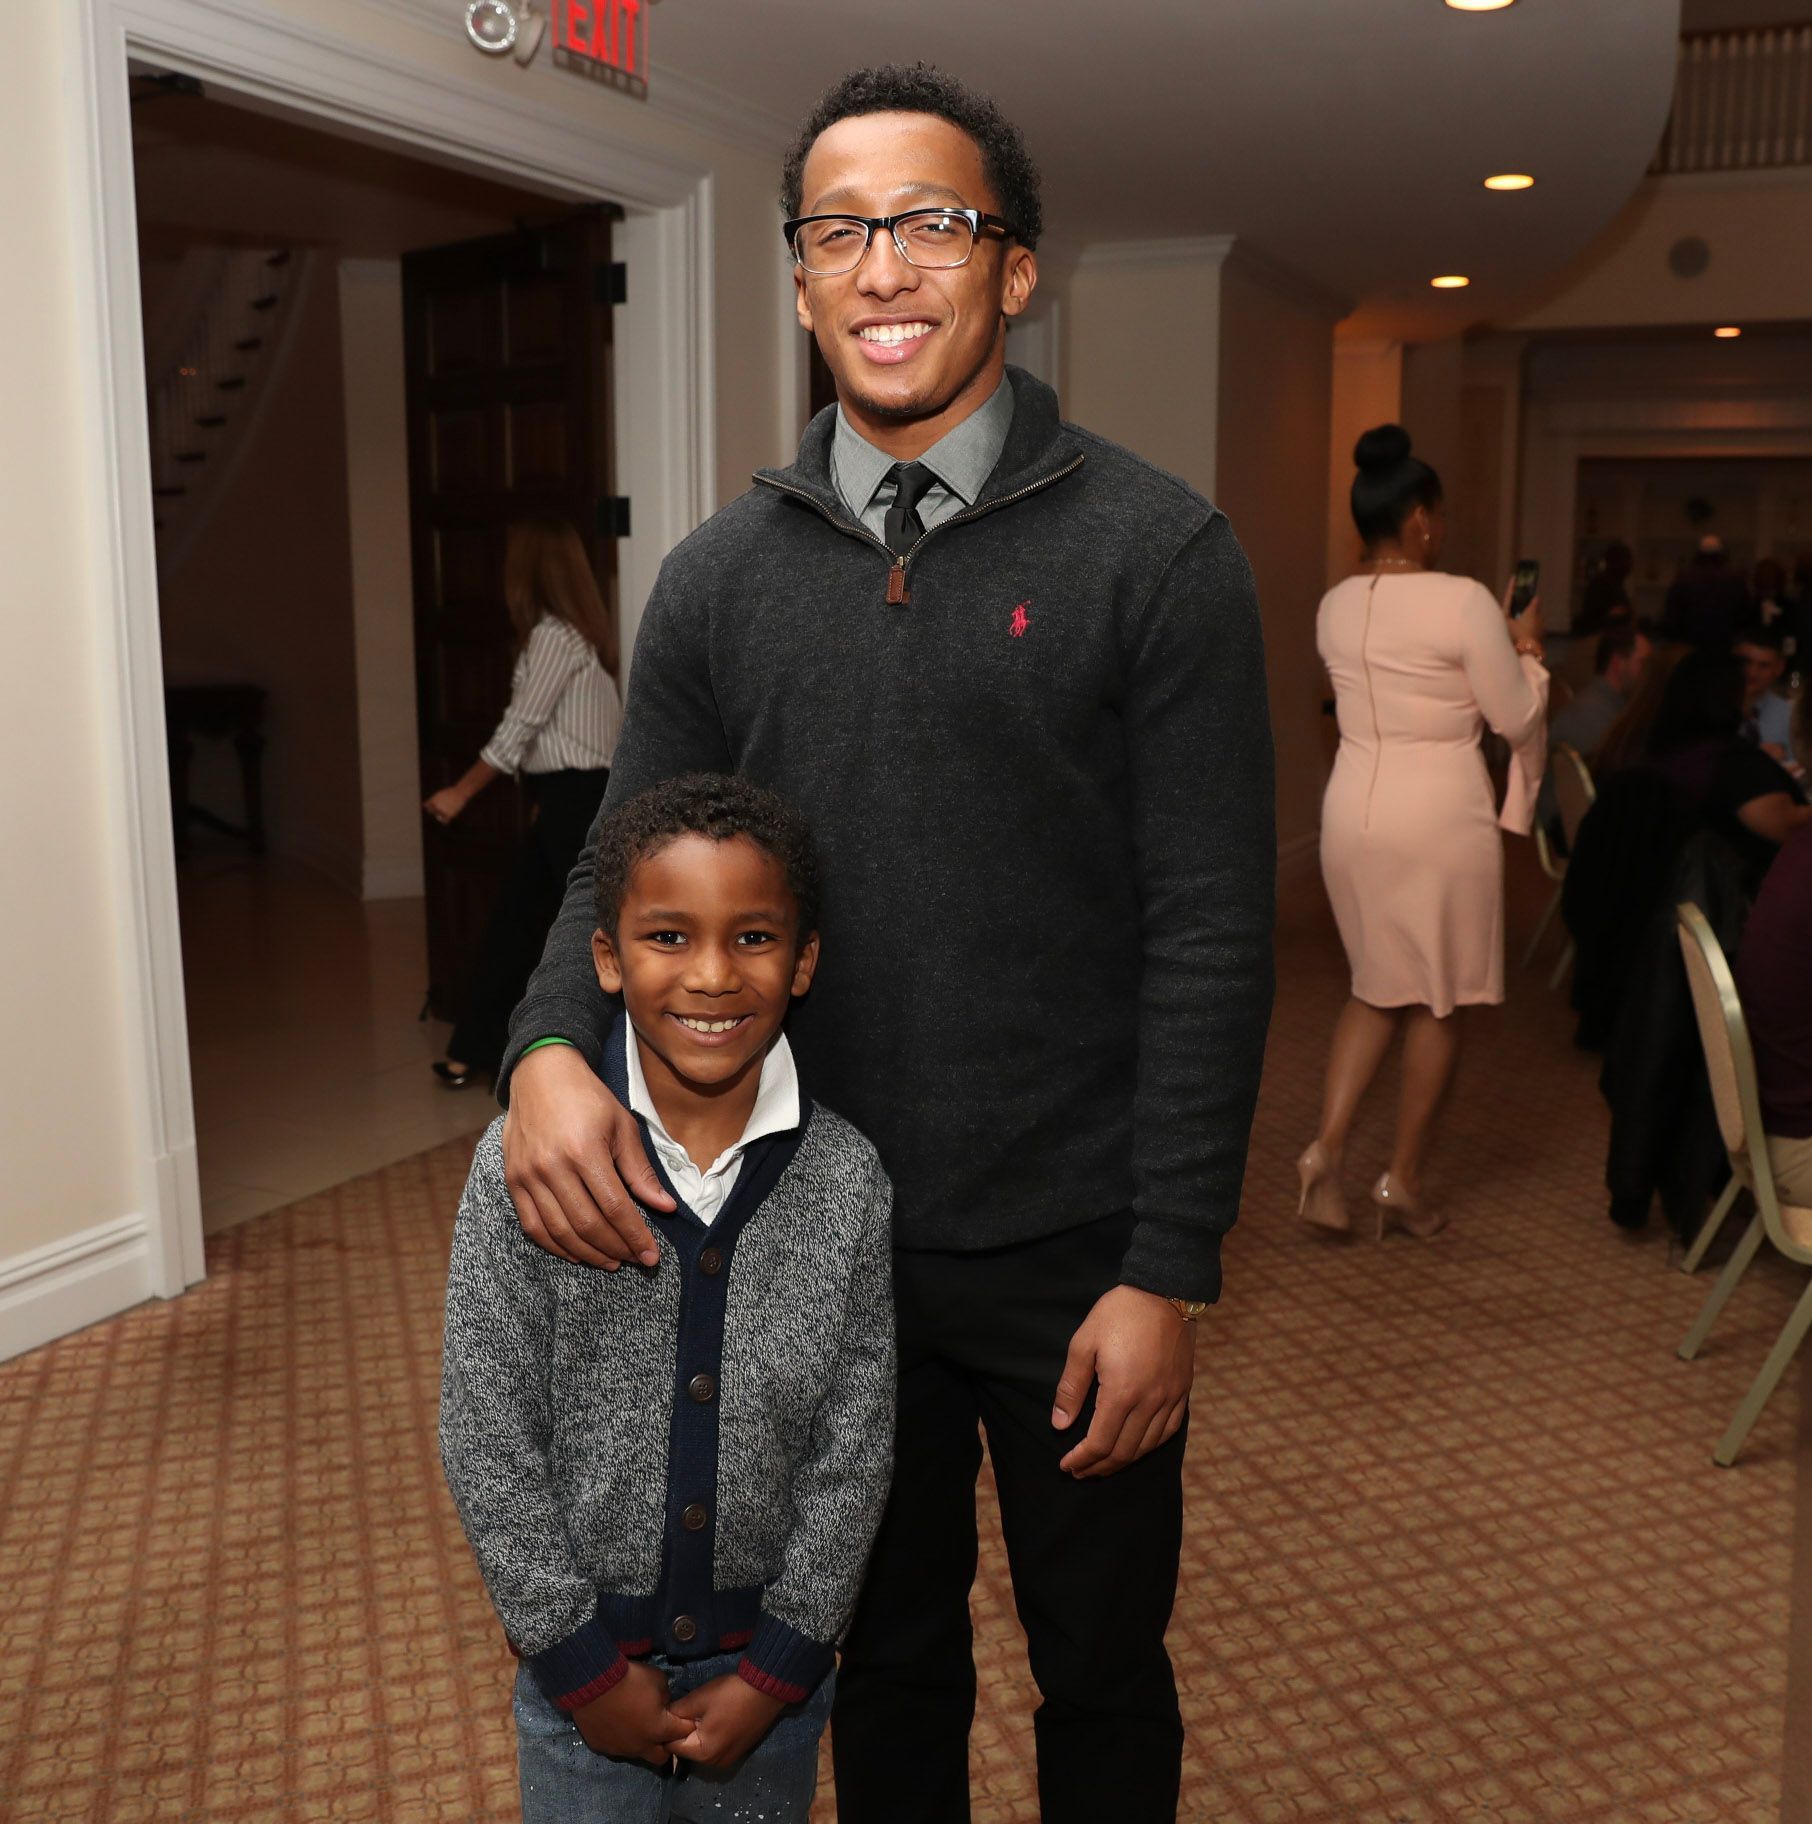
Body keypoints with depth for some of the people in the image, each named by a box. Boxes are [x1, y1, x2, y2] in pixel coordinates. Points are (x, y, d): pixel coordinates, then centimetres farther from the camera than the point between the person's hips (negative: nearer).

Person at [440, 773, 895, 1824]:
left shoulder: (846, 1180, -14)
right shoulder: (526, 1163, -18)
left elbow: (854, 1446, -7)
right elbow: (488, 1437, -12)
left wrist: (780, 1665, -6)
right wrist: (582, 1657, -9)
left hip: (769, 1657, 1)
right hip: (585, 1658, -1)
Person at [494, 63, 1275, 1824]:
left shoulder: (1153, 550, -9)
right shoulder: (724, 574, 2)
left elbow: (1212, 930, -11)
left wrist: (1170, 1269, -13)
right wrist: (549, 1046, -17)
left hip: (1073, 1252, -2)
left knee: (1102, 1671, 19)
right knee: (887, 1649, 24)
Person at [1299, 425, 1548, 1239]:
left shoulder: (1334, 606, 5)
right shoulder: (1464, 600, -13)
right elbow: (1515, 716, -7)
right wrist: (1527, 649, 9)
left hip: (1354, 811, 6)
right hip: (1440, 816, -5)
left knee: (1380, 985, 19)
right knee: (1438, 998, 9)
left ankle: (1327, 1147, 2)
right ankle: (1403, 1180, 15)